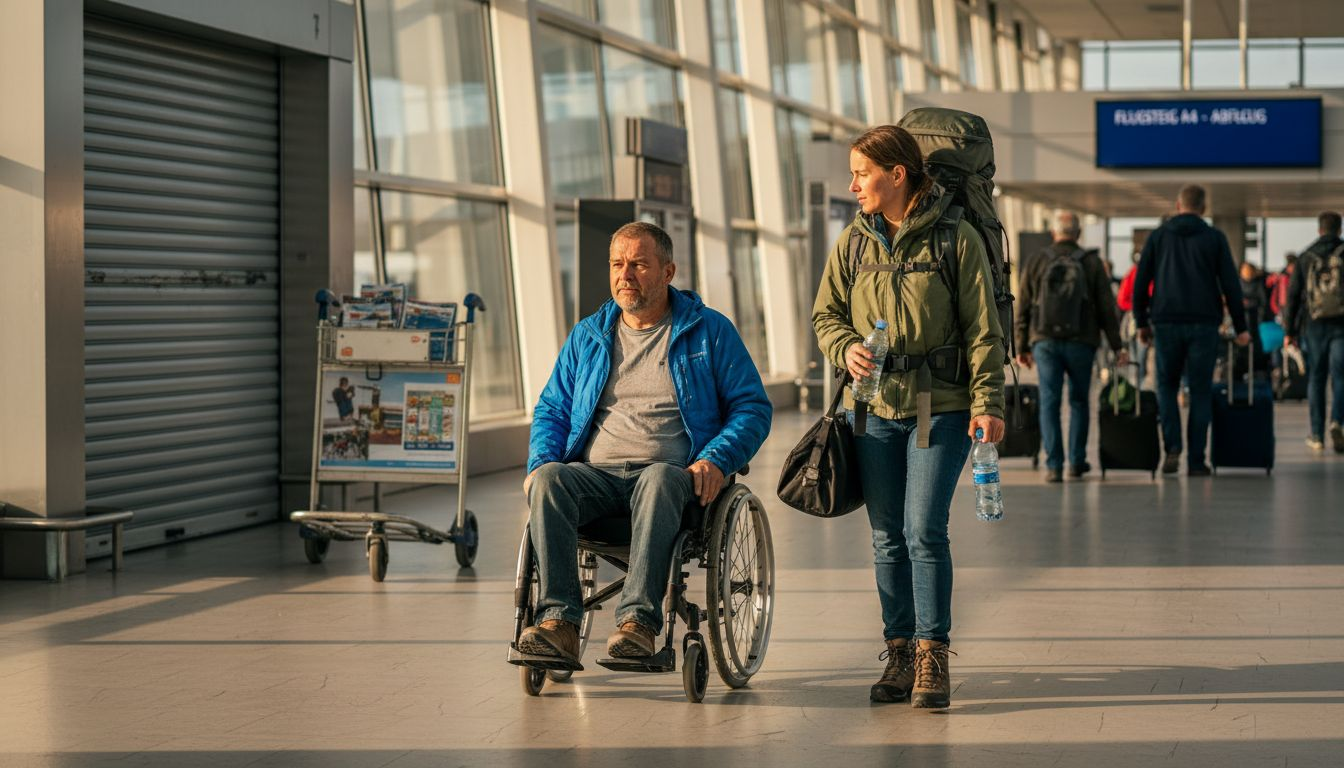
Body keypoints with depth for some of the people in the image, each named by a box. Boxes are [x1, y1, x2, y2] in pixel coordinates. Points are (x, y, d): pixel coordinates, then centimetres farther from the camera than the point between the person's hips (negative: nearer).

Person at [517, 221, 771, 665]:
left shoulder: (709, 332, 12)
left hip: (670, 474, -3)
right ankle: (559, 622, -40)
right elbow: (552, 409, 22)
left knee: (659, 478, -39)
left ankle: (639, 621, -48)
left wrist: (716, 459, -11)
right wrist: (540, 461, 0)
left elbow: (753, 407, 8)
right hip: (594, 475, 3)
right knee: (549, 479, -31)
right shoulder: (587, 336, 21)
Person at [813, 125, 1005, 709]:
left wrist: (987, 402, -11)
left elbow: (983, 329, -4)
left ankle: (932, 657, -2)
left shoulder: (956, 239, -5)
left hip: (940, 406, -4)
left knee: (925, 531, -10)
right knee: (887, 538, 7)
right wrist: (846, 348, -7)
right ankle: (899, 654, 16)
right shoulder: (853, 242, 7)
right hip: (875, 406, 4)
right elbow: (825, 314, 15)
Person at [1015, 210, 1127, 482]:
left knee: (1049, 402, 0)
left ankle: (1053, 465, -7)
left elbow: (1023, 309, 4)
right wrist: (1117, 346, 4)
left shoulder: (1037, 263, 3)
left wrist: (1022, 347, 11)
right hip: (1081, 343, 0)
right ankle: (1077, 462, 17)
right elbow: (1106, 309, -1)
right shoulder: (1092, 264, 1)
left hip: (1045, 342, 0)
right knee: (1079, 400, 14)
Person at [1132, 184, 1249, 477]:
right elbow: (1231, 285, -1)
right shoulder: (1215, 238, 2)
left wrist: (1141, 322, 15)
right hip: (1204, 326, -1)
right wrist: (1240, 327, 5)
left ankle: (1172, 446, -4)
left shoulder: (1158, 236, 5)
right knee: (1200, 392, 6)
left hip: (1167, 324, 1)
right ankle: (1196, 460, 2)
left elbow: (1141, 283, 5)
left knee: (1167, 387, 15)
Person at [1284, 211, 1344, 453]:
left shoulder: (1306, 258, 4)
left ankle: (1317, 435, 12)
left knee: (1316, 379, 10)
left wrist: (1290, 331, 8)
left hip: (1315, 325, 1)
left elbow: (1293, 295, 3)